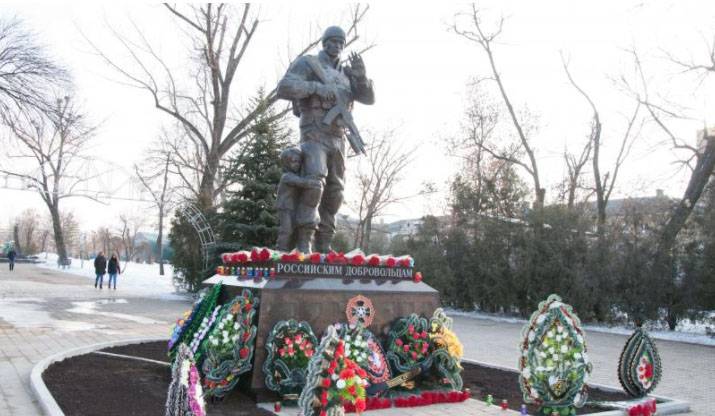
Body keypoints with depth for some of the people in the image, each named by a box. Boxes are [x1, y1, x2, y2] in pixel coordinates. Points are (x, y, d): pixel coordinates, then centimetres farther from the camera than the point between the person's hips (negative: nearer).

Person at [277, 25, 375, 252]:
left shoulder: (345, 74, 21)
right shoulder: (307, 64, 2)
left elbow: (369, 98, 10)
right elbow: (283, 89, -15)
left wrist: (361, 74, -8)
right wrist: (317, 87, -21)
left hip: (337, 139, 7)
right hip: (314, 136, -7)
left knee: (334, 192, 2)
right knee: (314, 183, -26)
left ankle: (323, 244, 7)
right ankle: (303, 241, -24)